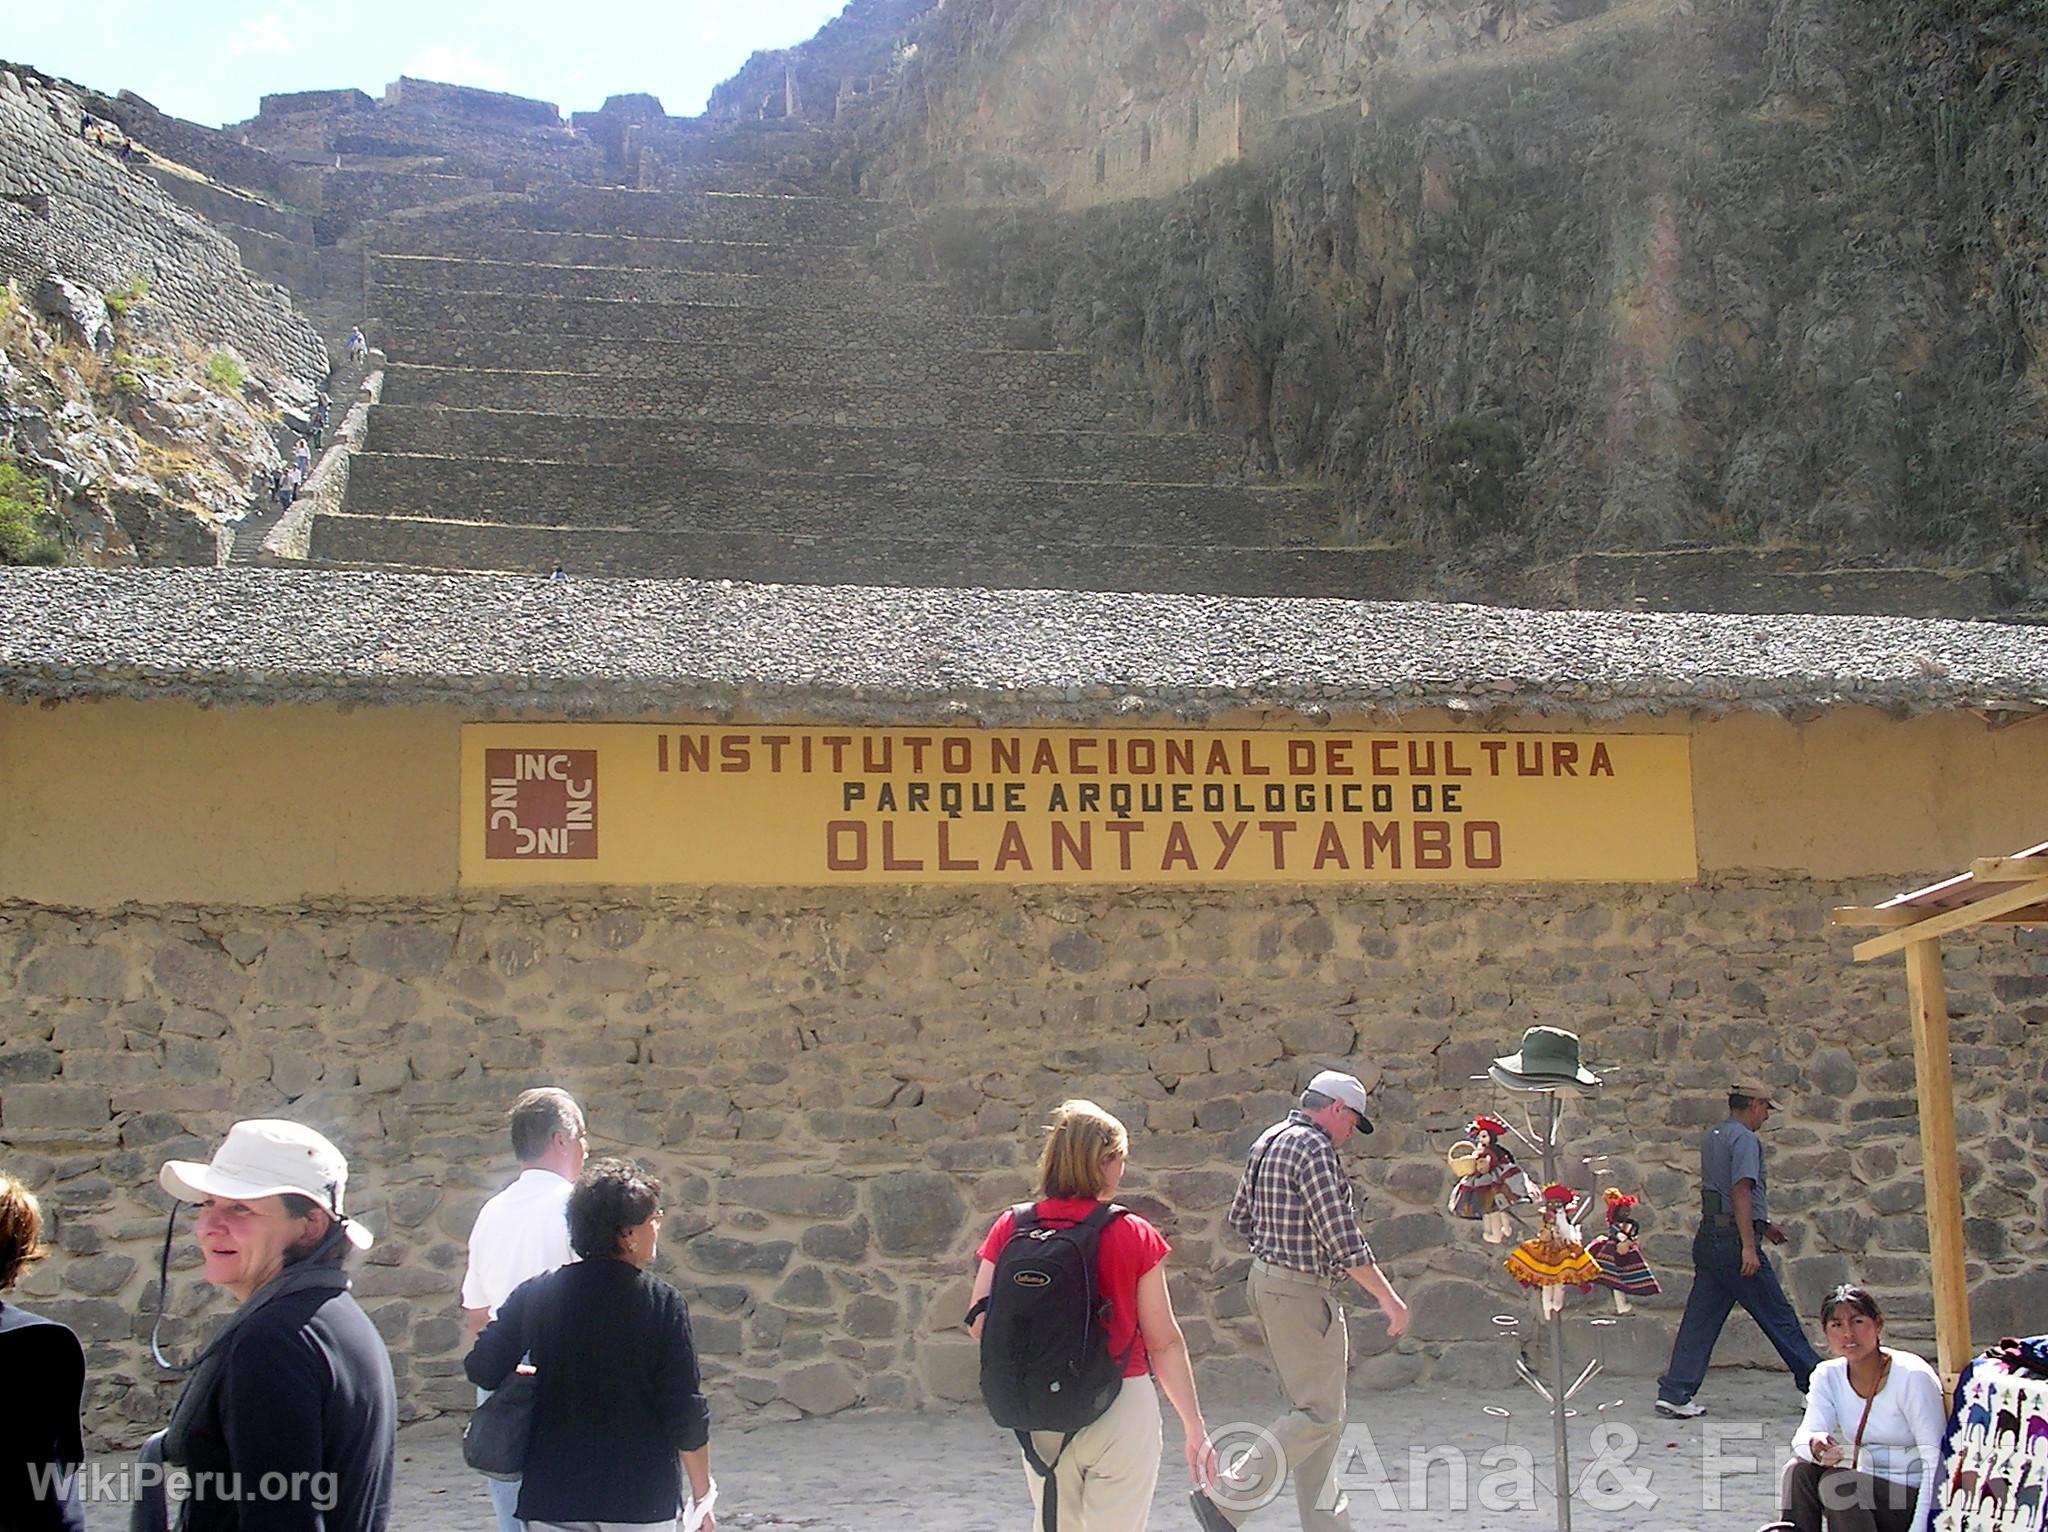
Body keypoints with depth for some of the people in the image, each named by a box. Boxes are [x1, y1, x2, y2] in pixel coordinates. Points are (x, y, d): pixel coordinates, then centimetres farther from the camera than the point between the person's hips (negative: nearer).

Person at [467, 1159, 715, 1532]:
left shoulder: (535, 1296, -2)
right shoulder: (662, 1303, -10)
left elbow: (481, 1369, 3)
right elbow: (687, 1412, -9)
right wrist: (703, 1497, 1)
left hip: (554, 1497, 2)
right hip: (640, 1498, -2)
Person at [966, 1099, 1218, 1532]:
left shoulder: (1009, 1230, -4)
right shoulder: (1135, 1237, -10)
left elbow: (978, 1325, -5)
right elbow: (1165, 1342, -8)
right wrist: (1195, 1429, 0)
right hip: (1121, 1411, -3)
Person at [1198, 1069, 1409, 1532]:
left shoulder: (1267, 1142, 13)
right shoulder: (1314, 1149, -17)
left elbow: (1240, 1219, 18)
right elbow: (1343, 1237, -20)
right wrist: (1388, 1297, -14)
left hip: (1266, 1281, 10)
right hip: (1300, 1292, -10)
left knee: (1311, 1405, 15)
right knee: (1319, 1413, -6)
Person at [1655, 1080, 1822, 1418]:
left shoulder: (1712, 1137, 18)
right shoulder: (1744, 1138, -10)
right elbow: (1742, 1191, -19)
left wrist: (1762, 1224, 36)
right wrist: (1749, 1246, -23)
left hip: (1708, 1239, 8)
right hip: (1734, 1240, -8)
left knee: (1699, 1320, 5)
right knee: (1778, 1316, 4)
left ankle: (1674, 1393, 1)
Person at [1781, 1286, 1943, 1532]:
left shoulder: (1912, 1377, -14)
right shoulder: (1828, 1376, 1)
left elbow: (1936, 1460, -17)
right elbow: (1804, 1436, -12)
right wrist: (1815, 1446, -38)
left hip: (1913, 1497, -5)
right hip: (1865, 1487, 5)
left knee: (1836, 1482, -28)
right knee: (1800, 1469, -21)